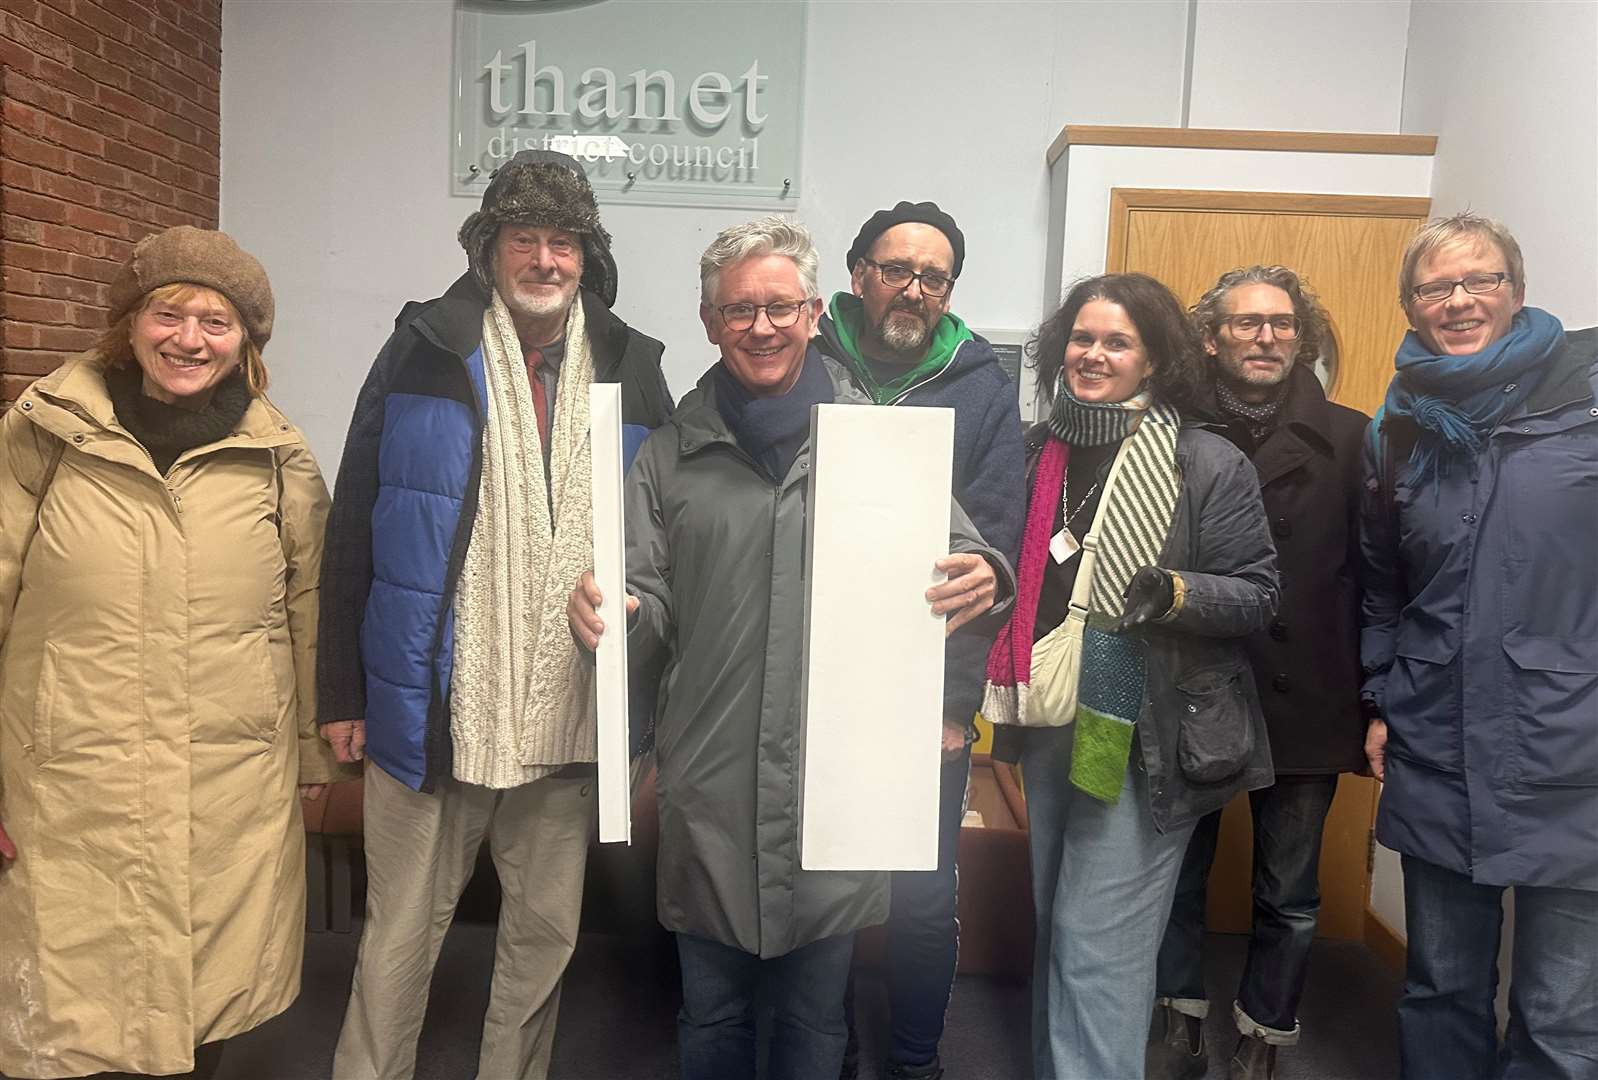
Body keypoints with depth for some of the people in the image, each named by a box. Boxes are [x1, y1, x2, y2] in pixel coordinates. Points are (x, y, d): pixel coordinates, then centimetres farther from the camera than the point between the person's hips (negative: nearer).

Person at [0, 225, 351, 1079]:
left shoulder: (279, 458, 3)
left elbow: (309, 609, 10)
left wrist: (315, 750, 15)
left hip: (235, 796, 1)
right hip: (70, 795, -1)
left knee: (206, 1011, 12)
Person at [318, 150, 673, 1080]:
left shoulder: (632, 370, 4)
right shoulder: (424, 354, 0)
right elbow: (353, 533, 2)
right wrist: (342, 691, 0)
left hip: (572, 720, 2)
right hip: (431, 713, -1)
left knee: (546, 933, 15)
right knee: (400, 941, 11)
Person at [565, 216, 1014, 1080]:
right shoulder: (672, 456, 5)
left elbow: (950, 552, 0)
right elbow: (649, 608, 3)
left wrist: (982, 579, -22)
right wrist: (604, 612, -19)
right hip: (709, 790, 1)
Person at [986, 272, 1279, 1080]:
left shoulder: (1209, 465, -8)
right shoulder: (1037, 451, 7)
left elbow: (1257, 594, -7)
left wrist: (1175, 592, -24)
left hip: (1147, 733, -6)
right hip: (1049, 719, 6)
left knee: (1098, 944, -3)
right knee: (1053, 929, 18)